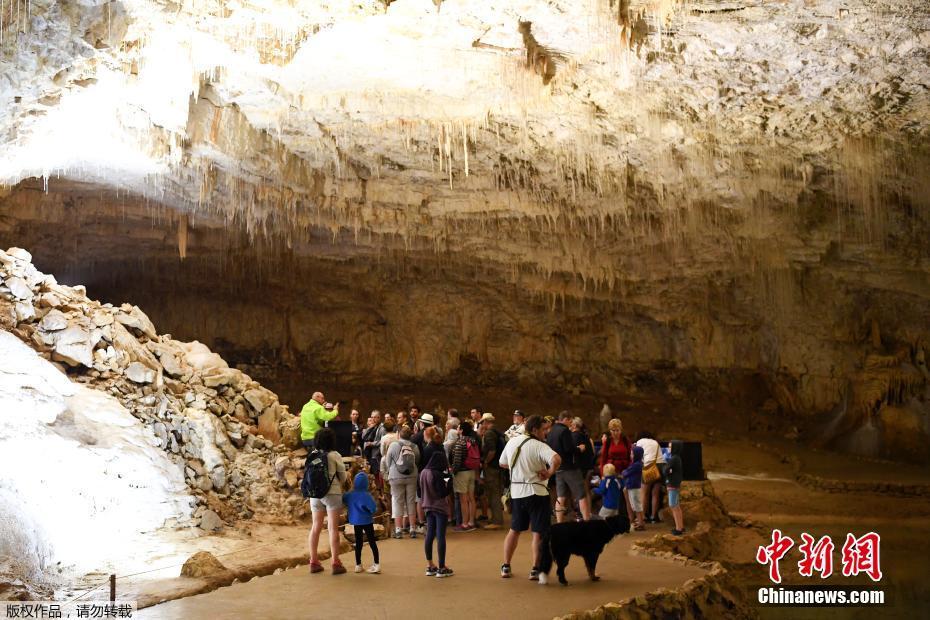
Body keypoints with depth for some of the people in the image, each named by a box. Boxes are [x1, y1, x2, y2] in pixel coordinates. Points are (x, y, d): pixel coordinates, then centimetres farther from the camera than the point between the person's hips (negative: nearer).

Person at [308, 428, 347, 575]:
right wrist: (339, 484, 20)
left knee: (315, 527, 11)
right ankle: (335, 563, -1)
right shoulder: (334, 455, -9)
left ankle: (314, 562, 14)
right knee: (333, 528, -1)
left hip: (315, 494, 4)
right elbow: (343, 475, 0)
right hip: (332, 493, -4)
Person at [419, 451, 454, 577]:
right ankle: (441, 568, 2)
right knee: (441, 537, -2)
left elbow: (421, 491, 11)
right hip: (440, 507, -7)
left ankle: (430, 566, 18)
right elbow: (443, 493, -19)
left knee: (429, 536, 11)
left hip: (429, 507, 7)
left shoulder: (423, 473, 3)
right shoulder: (438, 474, -19)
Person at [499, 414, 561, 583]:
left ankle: (505, 567, 22)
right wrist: (549, 473, -17)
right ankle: (535, 569, 5)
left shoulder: (512, 442, 5)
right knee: (539, 532, 3)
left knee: (514, 530, 18)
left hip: (516, 491, 6)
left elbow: (502, 463, 19)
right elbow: (556, 460, -32)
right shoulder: (539, 446, -15)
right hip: (536, 492, -6)